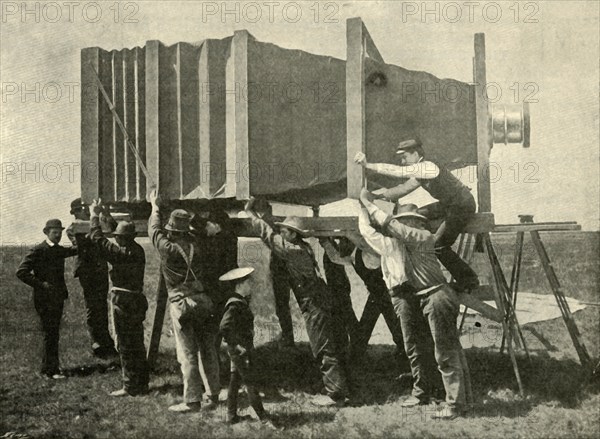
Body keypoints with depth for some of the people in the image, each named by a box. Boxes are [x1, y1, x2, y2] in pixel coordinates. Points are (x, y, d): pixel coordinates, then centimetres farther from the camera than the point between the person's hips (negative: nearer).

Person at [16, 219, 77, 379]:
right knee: (50, 334, -7)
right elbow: (21, 272, -16)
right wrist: (40, 284, -18)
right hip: (44, 299, -8)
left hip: (58, 298, 8)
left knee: (53, 334, 14)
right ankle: (51, 370, -1)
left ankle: (48, 367, 25)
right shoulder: (38, 250, -12)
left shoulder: (59, 250, 11)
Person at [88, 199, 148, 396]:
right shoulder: (138, 251, 4)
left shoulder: (120, 252, -17)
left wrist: (95, 215, 2)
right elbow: (125, 237, 20)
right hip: (137, 300, 8)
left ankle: (130, 386, 2)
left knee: (125, 345, -1)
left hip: (122, 301, -8)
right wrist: (107, 215, 24)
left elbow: (98, 239, -10)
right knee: (137, 343, 15)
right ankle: (142, 383, 22)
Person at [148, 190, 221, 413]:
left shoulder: (168, 248, -9)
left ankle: (192, 400, 2)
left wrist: (155, 207, 26)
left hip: (182, 304, -5)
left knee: (187, 354, -1)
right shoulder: (194, 246, 3)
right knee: (207, 351, 10)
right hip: (204, 302, 5)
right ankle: (213, 395, 16)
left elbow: (154, 231, 10)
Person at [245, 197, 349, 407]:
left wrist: (250, 213, -7)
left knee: (324, 350, -6)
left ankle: (335, 394, -2)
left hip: (314, 306, -10)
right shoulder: (303, 248, 11)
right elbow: (272, 238, 19)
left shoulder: (294, 250, -16)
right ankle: (337, 389, 21)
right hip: (317, 303, 10)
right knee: (329, 348, 14)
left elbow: (269, 235, -15)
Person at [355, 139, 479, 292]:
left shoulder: (427, 167, -20)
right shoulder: (420, 172, 10)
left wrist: (368, 165, -34)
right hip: (450, 205, 10)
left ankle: (469, 281, 3)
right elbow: (403, 188, 8)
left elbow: (398, 172, -31)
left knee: (439, 245, -8)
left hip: (463, 206, -10)